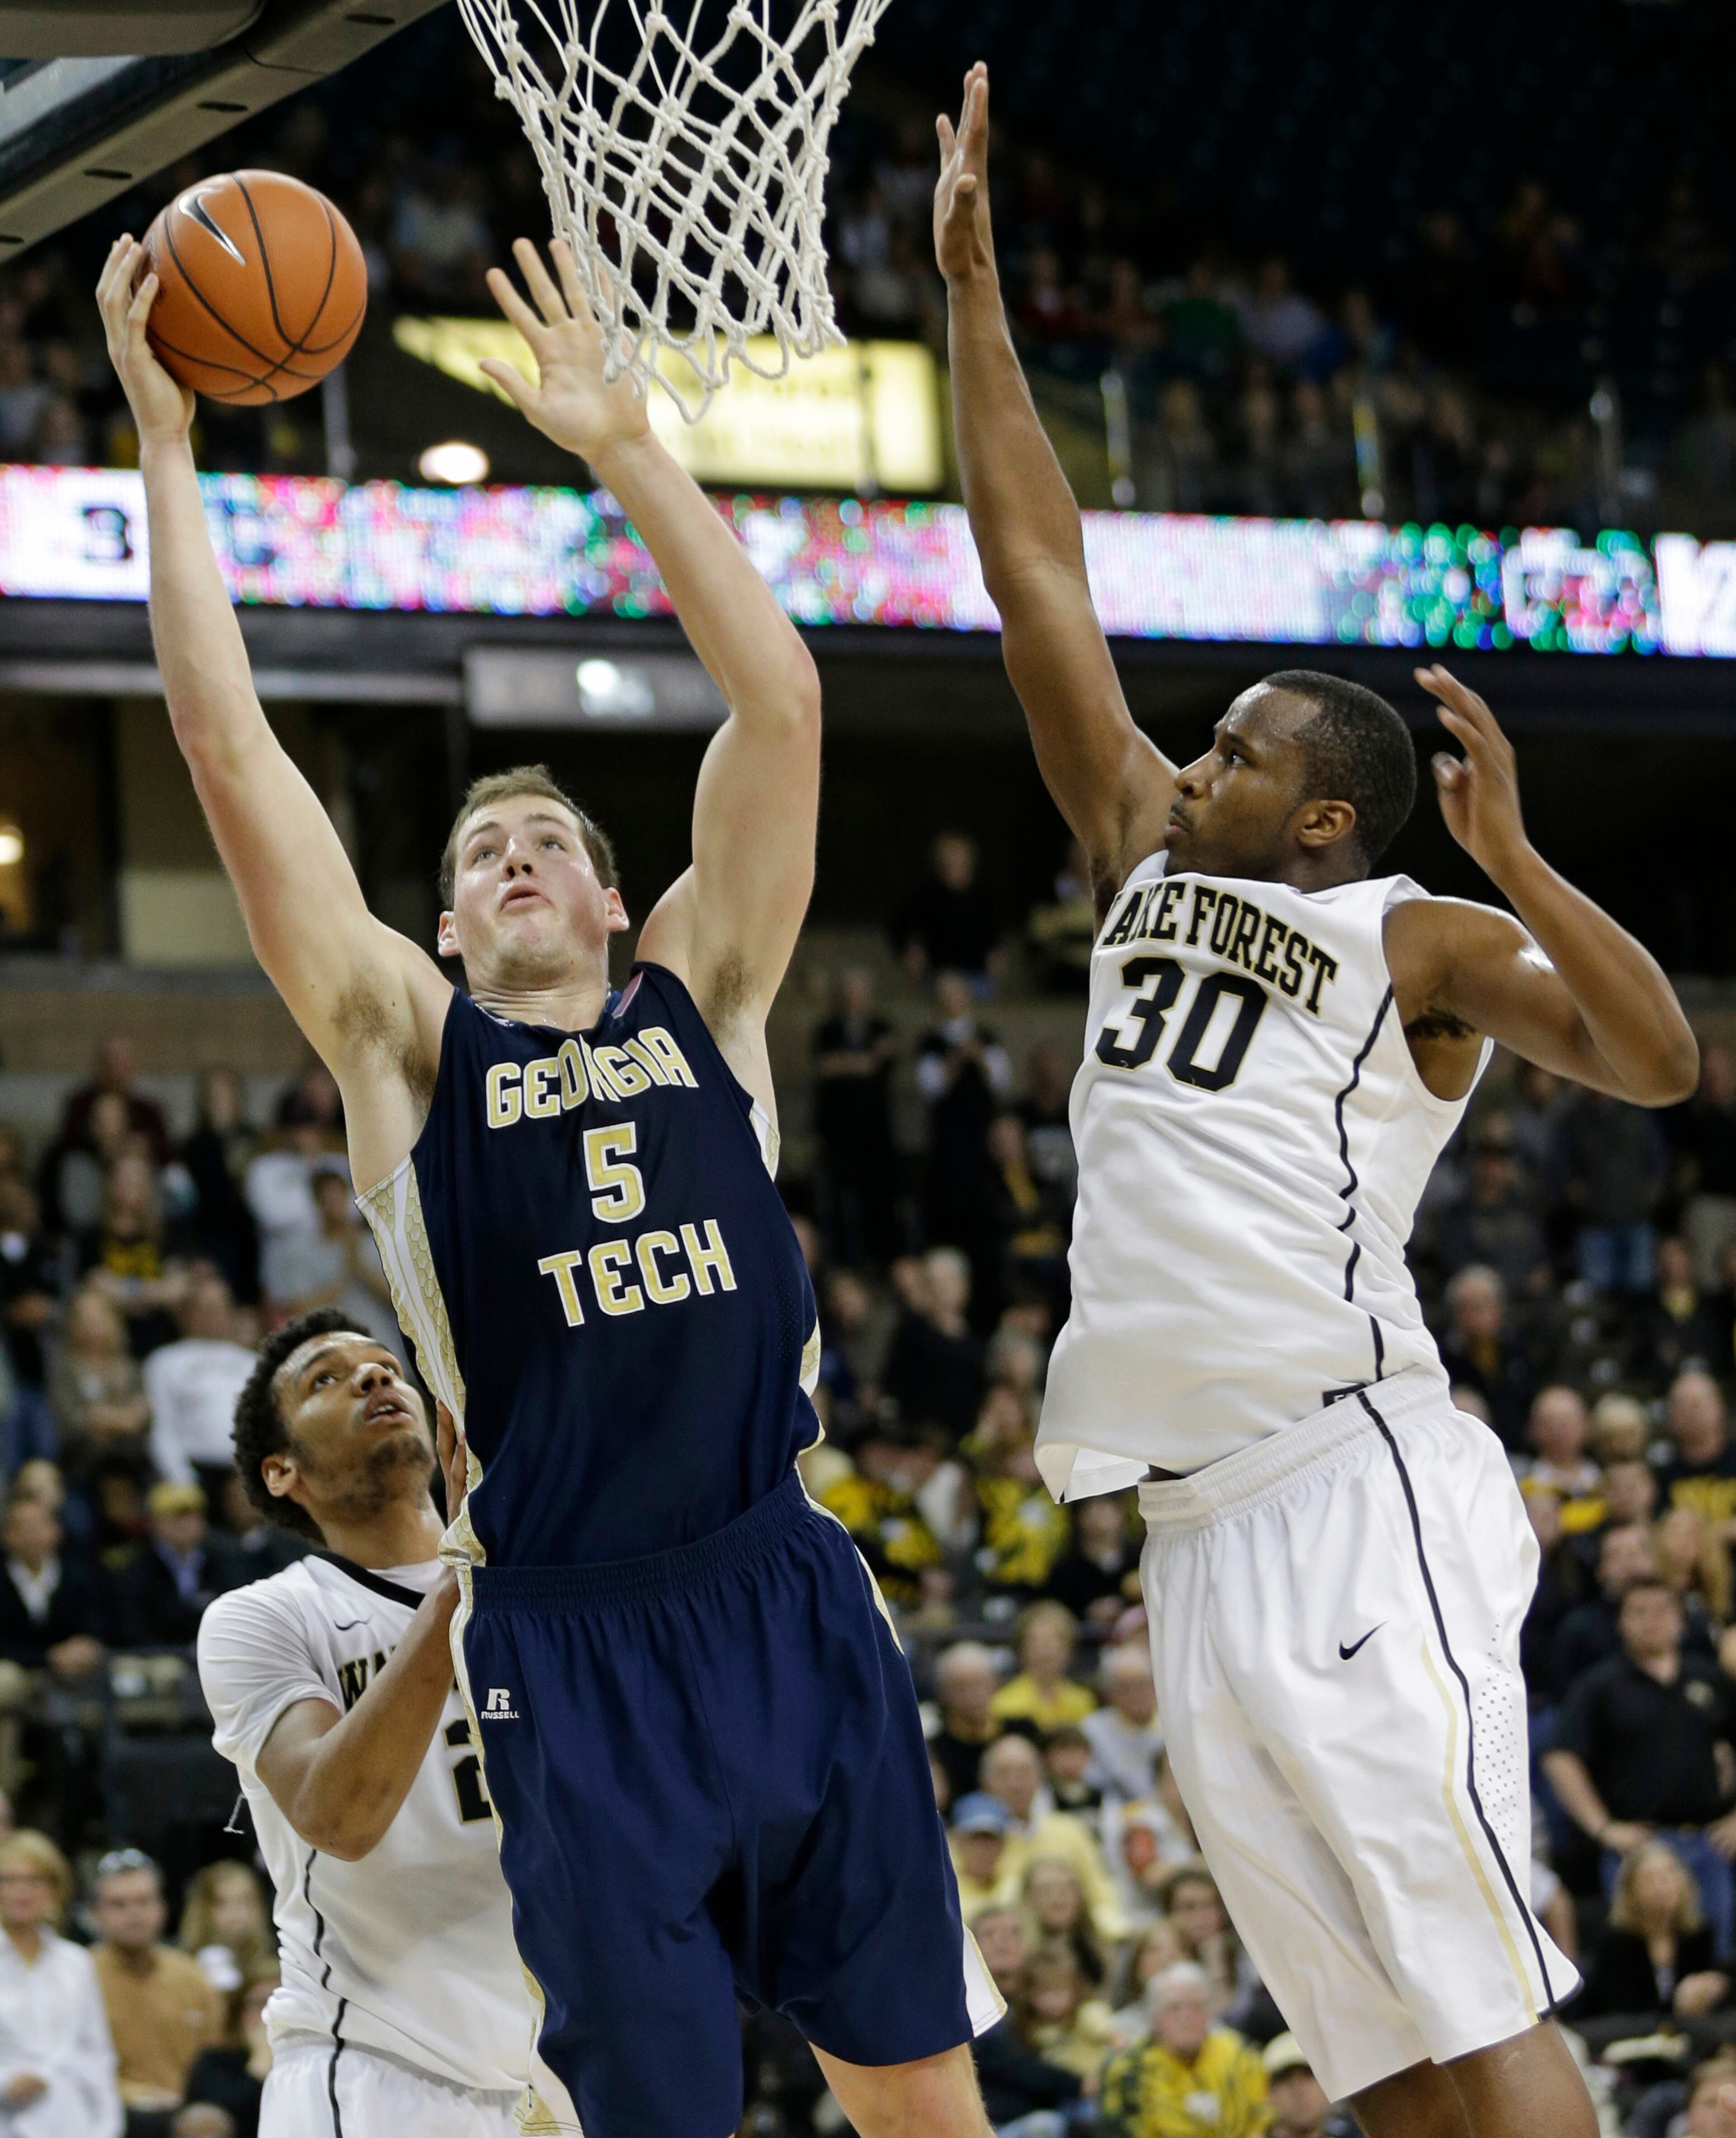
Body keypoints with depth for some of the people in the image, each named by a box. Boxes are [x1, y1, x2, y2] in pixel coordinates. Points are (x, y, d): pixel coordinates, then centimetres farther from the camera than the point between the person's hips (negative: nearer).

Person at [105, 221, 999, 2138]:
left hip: (791, 1602, 2)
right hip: (572, 1650, -2)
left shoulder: (701, 1000, 11)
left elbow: (779, 705, 3)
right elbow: (230, 752, 1)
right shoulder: (403, 1046, 6)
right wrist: (166, 446, 1)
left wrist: (621, 446, 1)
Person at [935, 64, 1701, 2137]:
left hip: (1356, 1487, -7)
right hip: (1197, 1533, 7)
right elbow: (1035, 572, 19)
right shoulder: (1146, 862, 19)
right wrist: (970, 287, 18)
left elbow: (1659, 1062, -15)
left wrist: (1511, 857, -26)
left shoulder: (1414, 941, 1)